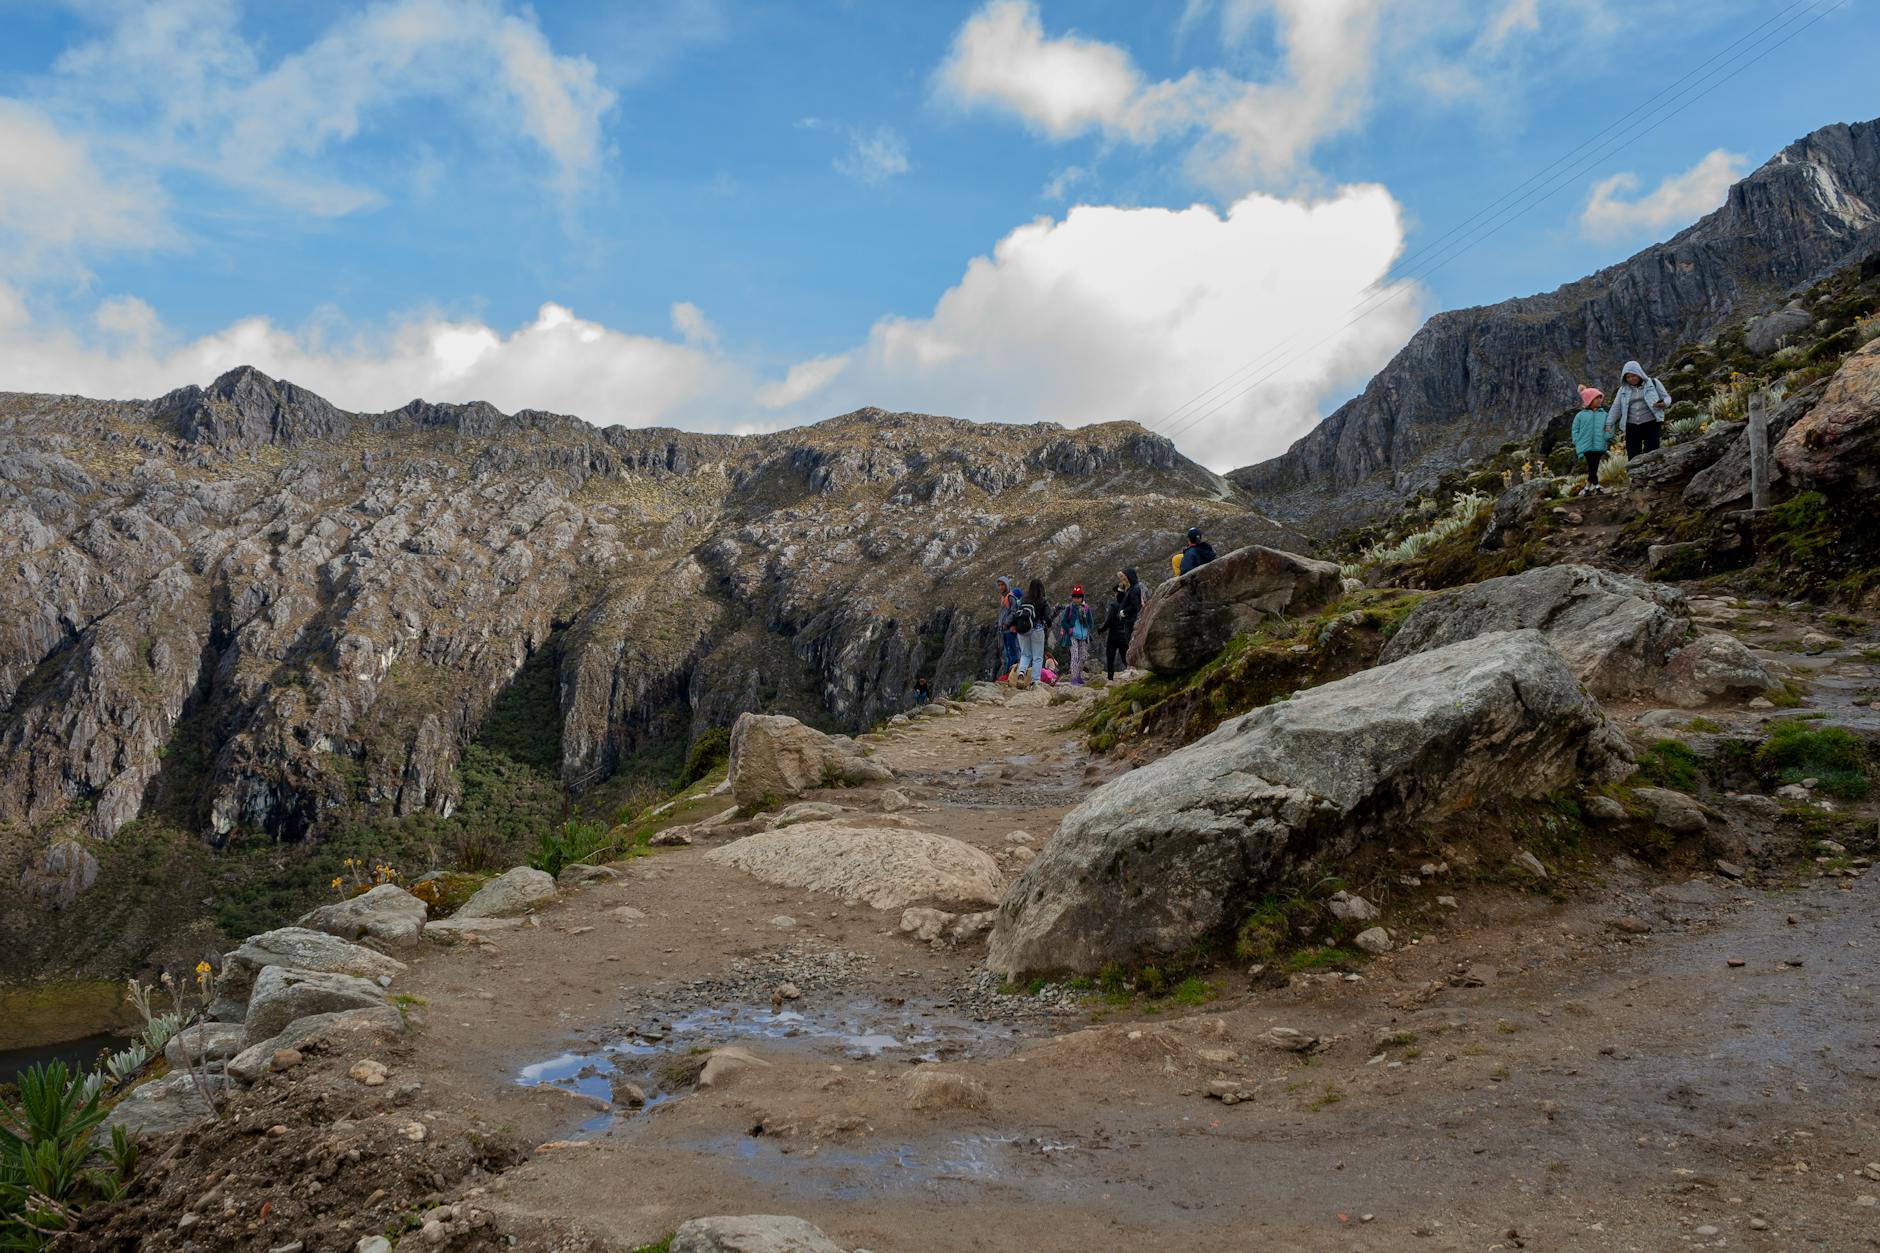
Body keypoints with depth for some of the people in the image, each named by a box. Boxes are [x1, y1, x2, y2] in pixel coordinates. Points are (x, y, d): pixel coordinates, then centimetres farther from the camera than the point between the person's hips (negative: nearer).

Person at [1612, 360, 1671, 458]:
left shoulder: (1653, 383, 4)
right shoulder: (1623, 390, 11)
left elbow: (1666, 397, 5)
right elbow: (1616, 408, 10)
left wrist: (1664, 404, -19)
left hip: (1651, 425, -3)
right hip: (1631, 427, 3)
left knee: (1651, 454, -9)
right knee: (1633, 456, 1)